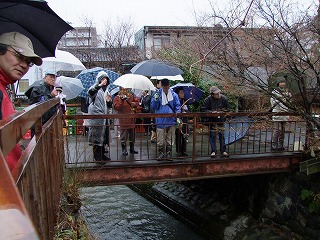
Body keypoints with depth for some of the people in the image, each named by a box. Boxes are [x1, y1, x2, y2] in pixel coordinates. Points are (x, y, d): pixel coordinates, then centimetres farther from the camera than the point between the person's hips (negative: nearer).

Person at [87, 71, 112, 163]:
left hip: (104, 118, 8)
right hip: (96, 117, -7)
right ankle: (97, 157, 6)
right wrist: (100, 85, -42)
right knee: (96, 137, -3)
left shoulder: (106, 91, 18)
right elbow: (90, 92, -31)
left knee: (103, 136, 13)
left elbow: (109, 106, 20)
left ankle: (102, 155, 25)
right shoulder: (95, 88, -4)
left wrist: (109, 101, -2)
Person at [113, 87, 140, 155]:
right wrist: (122, 100, -28)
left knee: (132, 134, 14)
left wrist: (135, 104, -4)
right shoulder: (117, 97, -6)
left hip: (132, 119, 5)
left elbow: (137, 101, 18)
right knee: (124, 136, 1)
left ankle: (132, 149, 27)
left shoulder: (131, 96, 8)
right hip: (123, 121, -5)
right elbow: (116, 107, -19)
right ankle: (124, 149, 14)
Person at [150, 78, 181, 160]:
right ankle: (161, 153, 16)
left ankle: (168, 153, 21)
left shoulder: (174, 95, 6)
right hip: (160, 121, -1)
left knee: (170, 139, 9)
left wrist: (177, 113, -10)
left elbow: (177, 105, 7)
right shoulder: (157, 94, 4)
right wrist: (155, 100, -16)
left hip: (171, 120, 1)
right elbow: (152, 107, 1)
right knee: (160, 139, 2)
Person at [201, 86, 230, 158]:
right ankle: (213, 151, 5)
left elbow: (228, 109, 4)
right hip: (212, 120, -2)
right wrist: (211, 112, -23)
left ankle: (223, 151, 13)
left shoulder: (223, 98, -5)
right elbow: (203, 109, -10)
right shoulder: (208, 99, -12)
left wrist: (223, 111, -15)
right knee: (212, 135, -2)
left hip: (221, 120, 2)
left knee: (222, 135, 6)